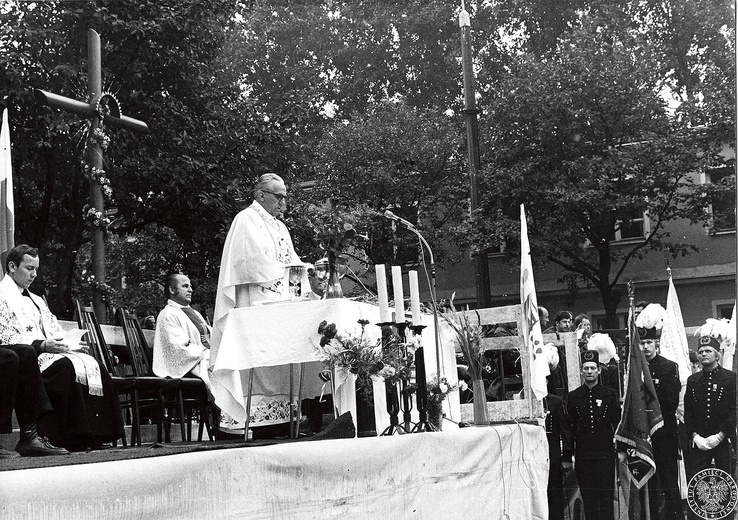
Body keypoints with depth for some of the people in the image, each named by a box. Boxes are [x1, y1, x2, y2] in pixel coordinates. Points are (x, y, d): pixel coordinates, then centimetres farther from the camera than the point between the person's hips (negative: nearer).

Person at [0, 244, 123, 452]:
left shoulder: (36, 300, 29)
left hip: (46, 351, 8)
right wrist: (41, 345, -20)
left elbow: (54, 331, 25)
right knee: (66, 367, -34)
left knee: (91, 364, -17)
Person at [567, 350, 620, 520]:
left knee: (606, 497, -4)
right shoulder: (573, 396, 6)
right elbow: (569, 428, 6)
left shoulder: (609, 394, 5)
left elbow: (618, 423, 6)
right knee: (588, 498, 4)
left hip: (605, 453, -1)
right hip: (582, 454, 1)